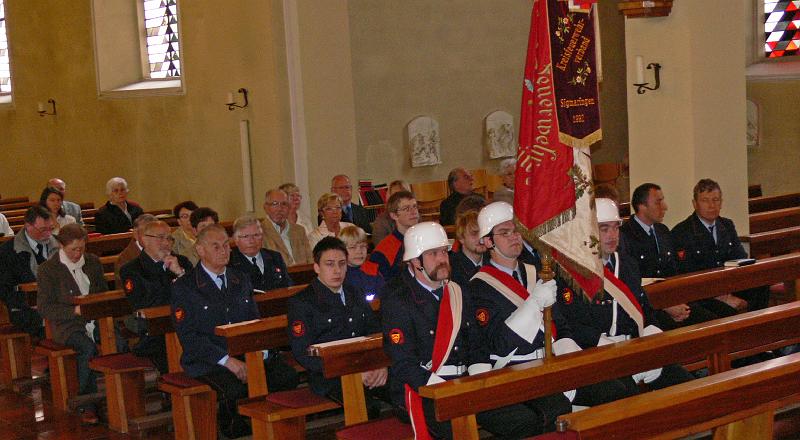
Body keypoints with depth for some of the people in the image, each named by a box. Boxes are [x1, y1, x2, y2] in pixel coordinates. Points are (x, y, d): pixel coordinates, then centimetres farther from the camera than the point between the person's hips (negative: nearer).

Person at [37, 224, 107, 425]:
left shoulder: (93, 262, 13)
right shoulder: (48, 269, -2)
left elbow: (104, 292, 23)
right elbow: (44, 308, -6)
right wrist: (75, 310, -17)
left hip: (95, 320, 4)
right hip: (67, 325, -4)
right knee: (88, 347, -34)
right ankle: (85, 404, -18)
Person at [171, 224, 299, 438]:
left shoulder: (241, 280, 18)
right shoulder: (184, 288, -1)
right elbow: (188, 338, -8)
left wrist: (260, 352, -3)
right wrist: (227, 360, -18)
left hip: (250, 355, 5)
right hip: (208, 362, -5)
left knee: (288, 376, -22)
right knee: (234, 390, -35)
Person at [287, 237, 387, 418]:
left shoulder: (355, 294, 22)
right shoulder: (301, 302, 2)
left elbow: (376, 333, 22)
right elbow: (303, 353, -6)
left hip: (367, 370, 6)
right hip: (330, 377, -6)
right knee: (368, 407, -35)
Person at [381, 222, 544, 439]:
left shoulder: (456, 293, 17)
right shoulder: (397, 300, -6)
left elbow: (476, 348, 18)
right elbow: (405, 365, -13)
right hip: (422, 393, -7)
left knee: (527, 421, -11)